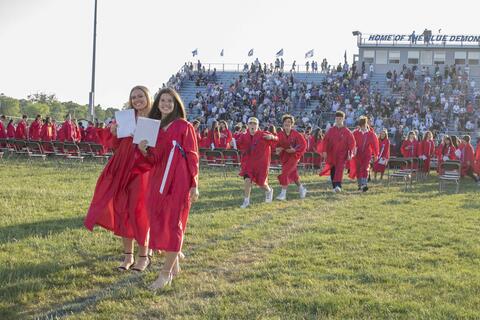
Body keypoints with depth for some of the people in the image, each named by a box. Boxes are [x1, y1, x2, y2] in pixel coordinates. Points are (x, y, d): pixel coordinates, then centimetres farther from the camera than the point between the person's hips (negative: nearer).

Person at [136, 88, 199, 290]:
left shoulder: (184, 127, -3)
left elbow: (192, 157, -3)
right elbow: (153, 160, 11)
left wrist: (194, 185, -7)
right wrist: (144, 151, -11)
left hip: (178, 182, -6)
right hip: (158, 181, 6)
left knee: (172, 224, -4)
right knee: (159, 223, 8)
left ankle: (166, 273, 0)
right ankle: (174, 264, 24)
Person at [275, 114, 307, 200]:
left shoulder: (296, 134, -10)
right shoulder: (280, 134, -2)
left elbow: (303, 144, -8)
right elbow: (276, 144, 6)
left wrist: (295, 150, -19)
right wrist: (278, 149, -17)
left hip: (293, 156, -4)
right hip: (284, 157, 4)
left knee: (285, 173, -16)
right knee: (293, 174, 15)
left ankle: (283, 194, -11)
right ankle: (302, 188, 39)